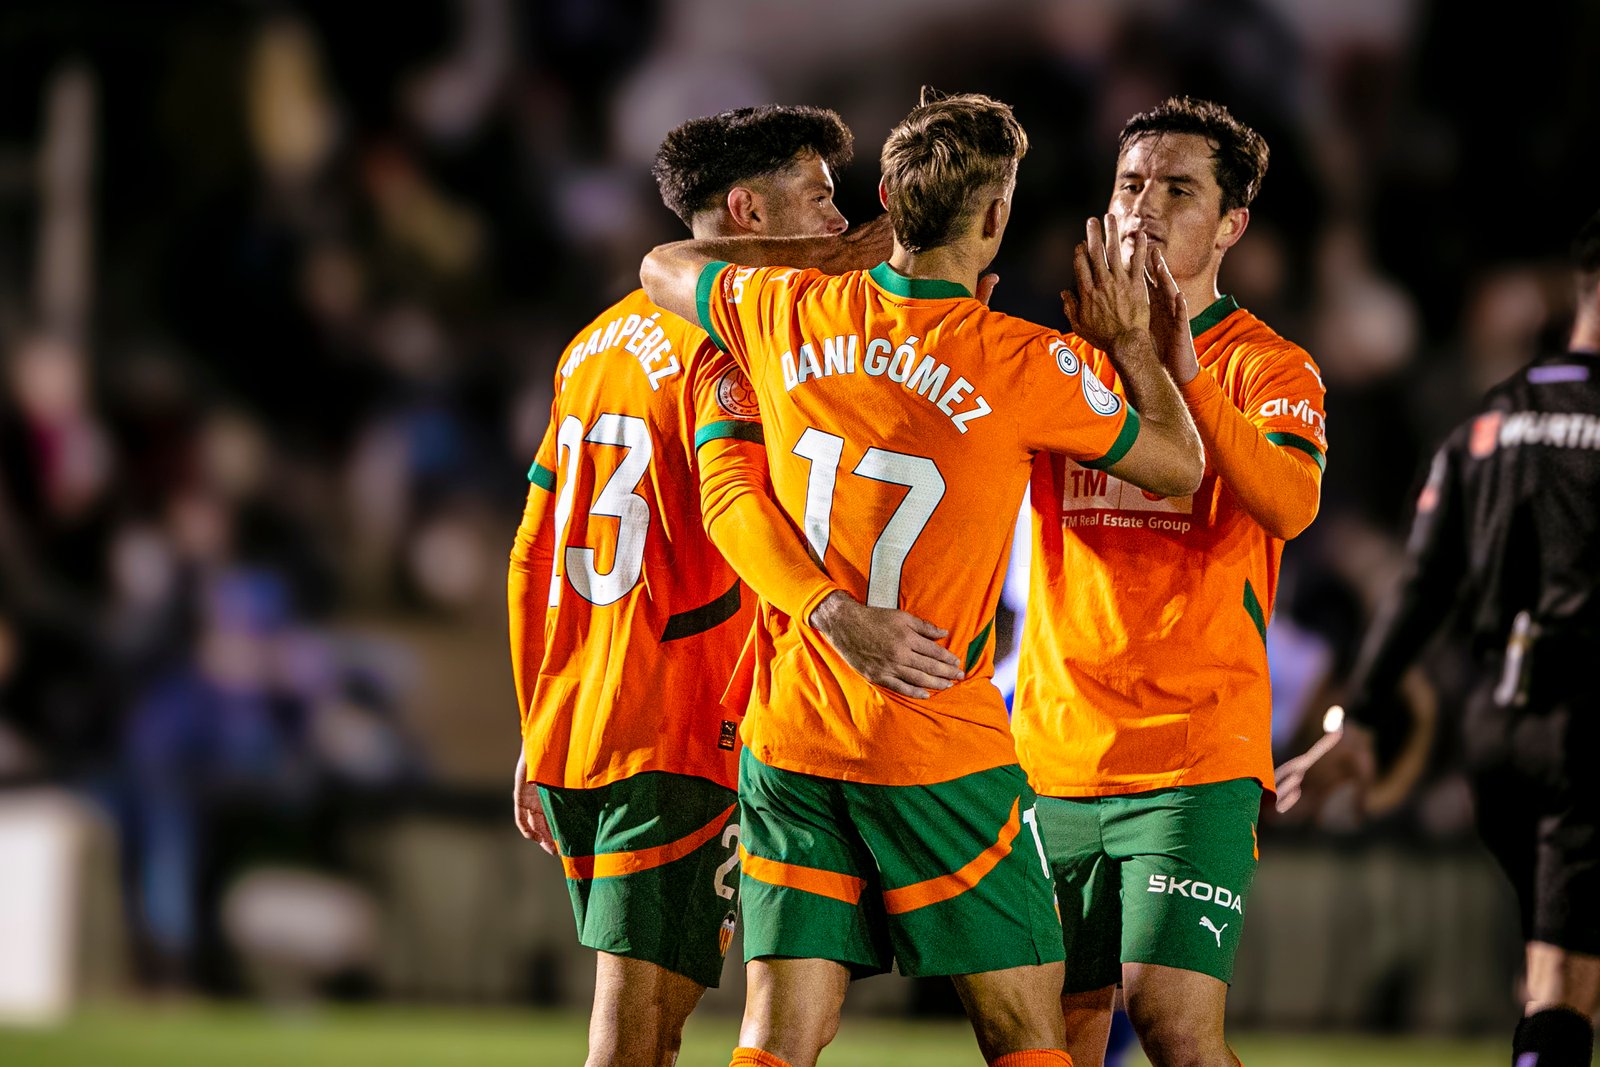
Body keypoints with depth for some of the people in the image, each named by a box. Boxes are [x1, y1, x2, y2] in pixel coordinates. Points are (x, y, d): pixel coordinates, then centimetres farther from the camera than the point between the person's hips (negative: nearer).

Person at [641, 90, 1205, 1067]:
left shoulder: (790, 316, -2)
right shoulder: (1023, 365, -12)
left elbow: (662, 268, 22)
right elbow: (1178, 466, 3)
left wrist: (845, 251, 23)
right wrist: (1132, 340, 16)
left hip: (790, 737, 4)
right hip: (938, 753, -4)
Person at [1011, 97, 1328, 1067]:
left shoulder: (1266, 366, -1)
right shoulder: (1060, 356, 12)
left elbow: (1287, 504, -20)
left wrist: (1180, 368, -33)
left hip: (1198, 756, -4)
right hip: (1056, 749, 4)